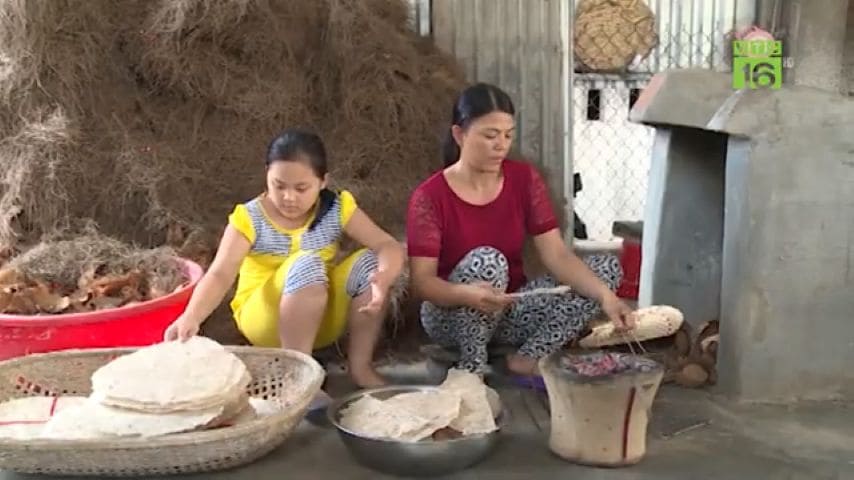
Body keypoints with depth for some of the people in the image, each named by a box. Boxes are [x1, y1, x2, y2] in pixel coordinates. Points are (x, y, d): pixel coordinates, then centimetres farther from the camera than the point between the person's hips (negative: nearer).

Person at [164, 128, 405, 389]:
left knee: (370, 261, -22)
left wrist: (383, 278, -39)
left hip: (323, 320, 3)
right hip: (265, 323, -3)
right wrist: (191, 317, -46)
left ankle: (360, 365, -11)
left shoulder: (337, 209, -9)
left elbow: (391, 247, -16)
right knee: (306, 265, -33)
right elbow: (219, 275, -26)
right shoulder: (250, 218, -16)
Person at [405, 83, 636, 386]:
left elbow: (556, 256, -12)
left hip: (510, 310, 5)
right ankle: (471, 370, -15)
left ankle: (526, 360, -10)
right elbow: (421, 282, -22)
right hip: (452, 314, -4)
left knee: (608, 267, -11)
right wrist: (467, 294, -44)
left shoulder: (525, 180, -5)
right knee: (487, 261, -37)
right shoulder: (429, 197, -16)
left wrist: (606, 295, -29)